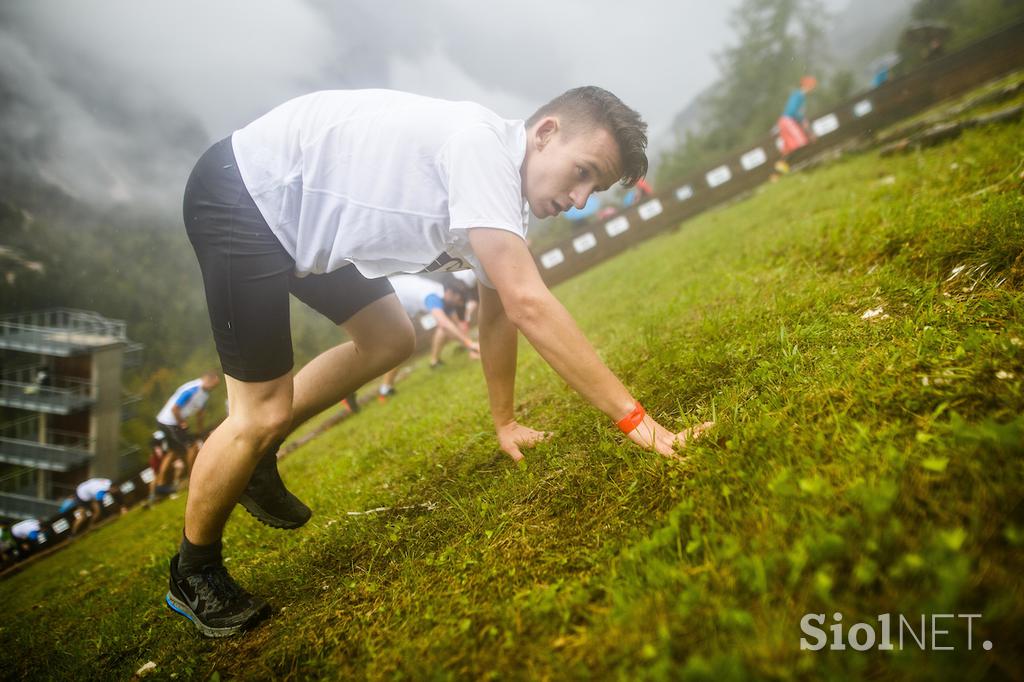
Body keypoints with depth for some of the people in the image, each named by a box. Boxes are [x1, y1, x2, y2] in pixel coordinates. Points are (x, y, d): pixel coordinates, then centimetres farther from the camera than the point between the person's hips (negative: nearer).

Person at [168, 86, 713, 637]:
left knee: (389, 341, 11)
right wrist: (635, 419, -32)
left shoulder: (503, 197, 2)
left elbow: (498, 315, 11)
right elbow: (528, 304, -36)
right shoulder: (480, 144, -27)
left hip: (302, 215, 9)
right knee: (264, 414, -9)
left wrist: (504, 422, 15)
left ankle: (255, 459, 24)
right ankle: (192, 574, 18)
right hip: (240, 194, -9)